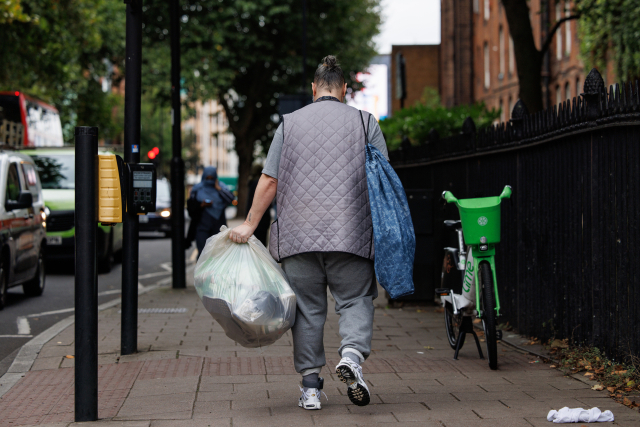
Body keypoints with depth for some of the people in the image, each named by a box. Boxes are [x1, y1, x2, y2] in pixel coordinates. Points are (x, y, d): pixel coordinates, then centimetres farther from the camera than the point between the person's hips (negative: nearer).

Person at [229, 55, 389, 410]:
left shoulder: (289, 123, 10)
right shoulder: (365, 122, 8)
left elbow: (269, 181, 5)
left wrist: (249, 224, 10)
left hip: (298, 233, 1)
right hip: (350, 233, -1)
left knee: (307, 307, 7)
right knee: (355, 299, 6)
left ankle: (310, 385, 6)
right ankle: (352, 353, -21)